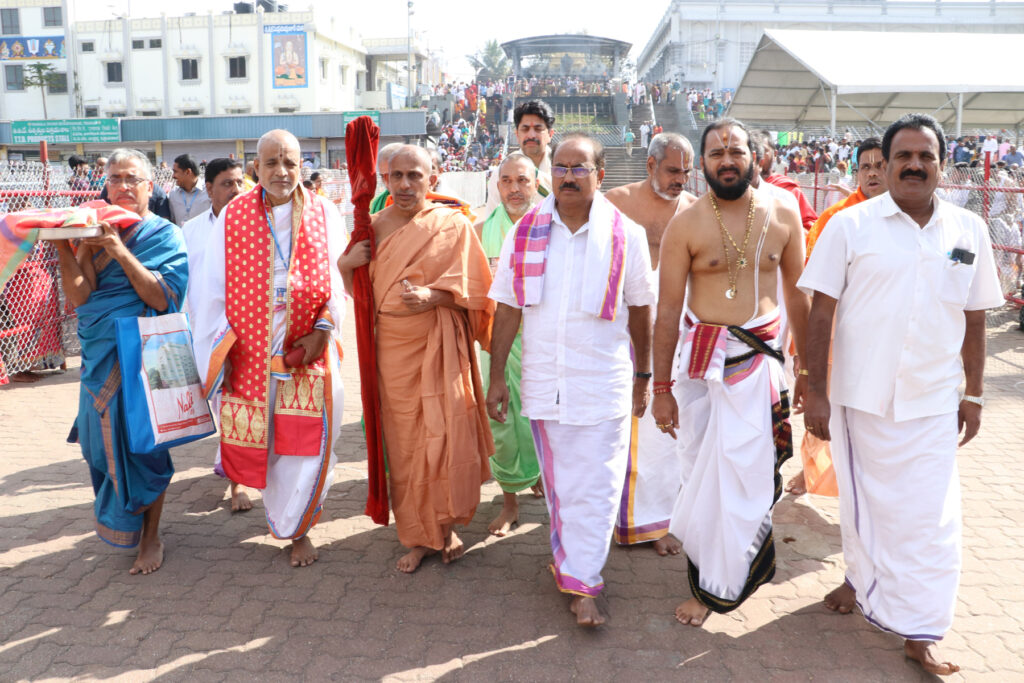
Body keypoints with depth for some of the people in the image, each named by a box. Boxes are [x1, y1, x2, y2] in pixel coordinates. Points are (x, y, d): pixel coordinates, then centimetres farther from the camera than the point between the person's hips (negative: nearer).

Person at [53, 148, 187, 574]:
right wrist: (62, 246, -15)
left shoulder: (165, 235, -4)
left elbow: (164, 298, -16)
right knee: (102, 440, 13)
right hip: (99, 355, 4)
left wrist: (121, 253, -22)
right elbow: (78, 295, -3)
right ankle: (116, 520, 37)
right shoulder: (95, 231, 7)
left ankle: (150, 537, 19)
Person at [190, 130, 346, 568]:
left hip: (307, 351, 0)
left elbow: (339, 278, -1)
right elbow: (213, 287, 1)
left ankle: (297, 529, 23)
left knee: (306, 443, 1)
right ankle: (279, 510, 40)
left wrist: (323, 330, -14)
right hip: (250, 351, 1)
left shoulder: (324, 215, 2)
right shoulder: (232, 217, 1)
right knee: (254, 439, 11)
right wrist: (219, 348, -5)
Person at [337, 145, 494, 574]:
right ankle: (419, 536, 21)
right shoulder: (374, 227, 10)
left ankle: (446, 527, 16)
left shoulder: (453, 226, 0)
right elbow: (357, 290, 14)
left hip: (438, 346, -3)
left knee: (444, 435, -7)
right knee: (404, 440, 7)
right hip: (391, 348, 3)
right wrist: (344, 264, -6)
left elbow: (469, 288, -5)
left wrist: (432, 296, -23)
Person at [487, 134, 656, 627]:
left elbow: (640, 309, 4)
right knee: (556, 483, 14)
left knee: (595, 486, 0)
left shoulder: (625, 235, -4)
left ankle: (582, 585, 11)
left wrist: (643, 375, 9)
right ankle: (567, 556, 34)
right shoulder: (524, 232, 1)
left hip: (602, 382, -2)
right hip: (543, 379, 2)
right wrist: (496, 377, 2)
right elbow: (507, 309, 3)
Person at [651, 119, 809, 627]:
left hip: (761, 356, 1)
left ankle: (717, 586, 19)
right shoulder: (685, 224, -4)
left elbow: (798, 296, 10)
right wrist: (661, 387, -4)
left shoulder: (783, 216, 3)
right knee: (700, 471, 7)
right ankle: (710, 577, 29)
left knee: (741, 474, 0)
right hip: (701, 358, 0)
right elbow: (668, 309, -3)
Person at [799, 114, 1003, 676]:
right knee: (864, 499, 15)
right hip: (862, 396, -1)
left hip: (934, 402, 2)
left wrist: (973, 395, 11)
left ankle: (919, 634, 18)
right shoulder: (851, 225, -5)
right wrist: (815, 391, -8)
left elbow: (975, 319, 10)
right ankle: (862, 578, 41)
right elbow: (821, 312, -6)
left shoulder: (968, 230, 4)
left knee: (930, 518, 4)